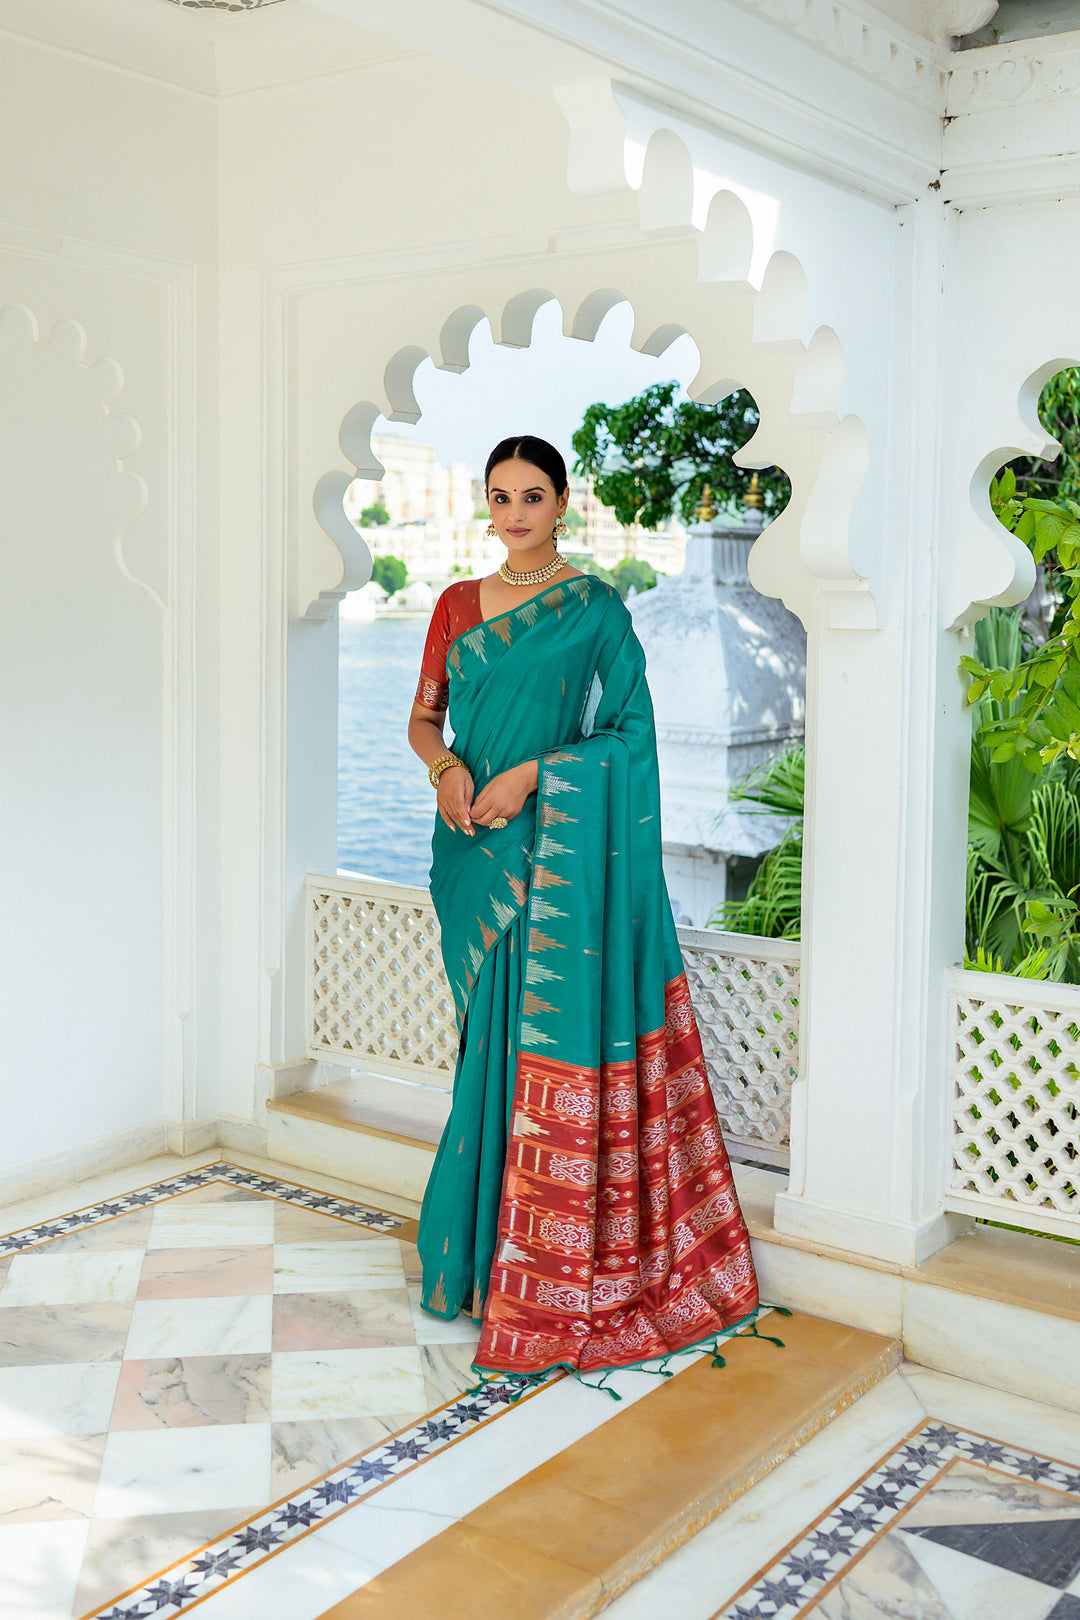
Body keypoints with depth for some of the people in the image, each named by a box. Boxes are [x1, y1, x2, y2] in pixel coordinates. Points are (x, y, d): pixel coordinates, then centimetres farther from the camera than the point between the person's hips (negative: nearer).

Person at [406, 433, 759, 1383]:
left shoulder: (596, 609, -1)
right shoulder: (458, 605, 12)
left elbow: (632, 731, -5)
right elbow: (424, 716, 14)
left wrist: (530, 774, -16)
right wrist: (447, 767, -8)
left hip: (562, 847, -4)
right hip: (476, 844, 4)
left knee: (555, 1030, -4)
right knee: (491, 1028, 9)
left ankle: (554, 1271, 7)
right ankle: (485, 1238, 21)